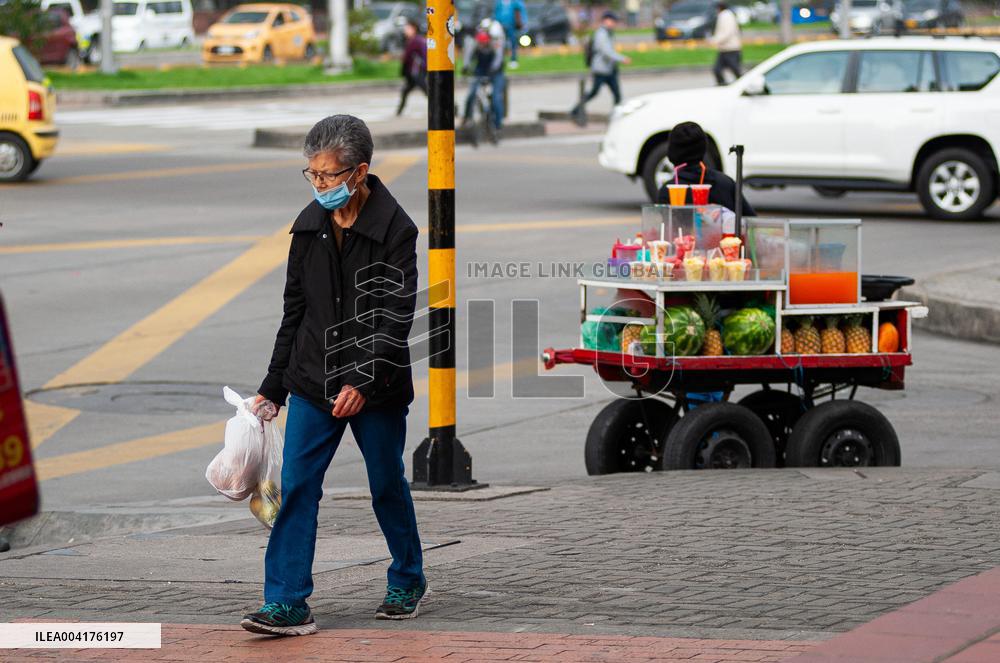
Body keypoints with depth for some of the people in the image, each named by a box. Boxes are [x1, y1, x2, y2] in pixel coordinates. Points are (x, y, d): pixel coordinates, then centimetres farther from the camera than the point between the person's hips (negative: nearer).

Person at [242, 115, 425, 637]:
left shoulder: (394, 230, -11)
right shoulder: (310, 226, 5)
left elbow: (395, 317, -16)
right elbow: (295, 312, 13)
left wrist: (364, 381, -26)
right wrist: (272, 388, 14)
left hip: (376, 390, -4)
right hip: (313, 383, 4)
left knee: (387, 486, 10)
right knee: (296, 486, -5)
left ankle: (408, 581, 32)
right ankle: (287, 603, -6)